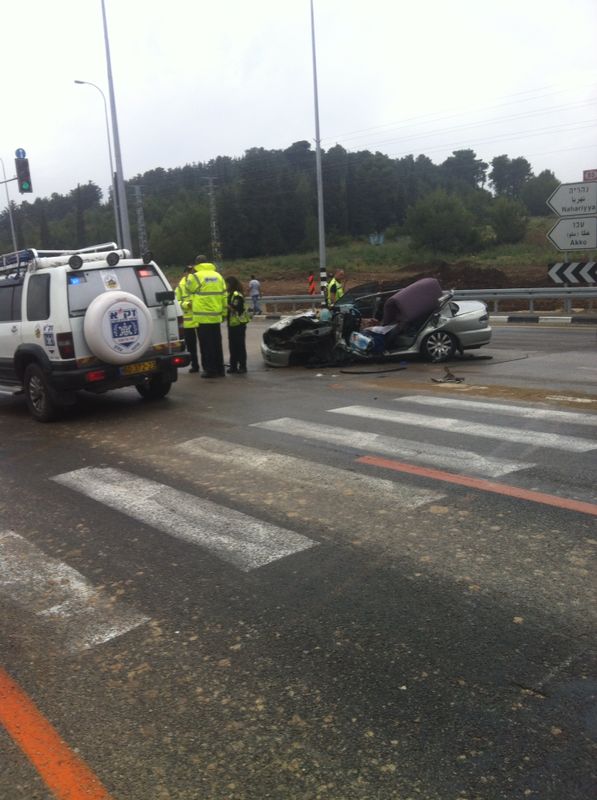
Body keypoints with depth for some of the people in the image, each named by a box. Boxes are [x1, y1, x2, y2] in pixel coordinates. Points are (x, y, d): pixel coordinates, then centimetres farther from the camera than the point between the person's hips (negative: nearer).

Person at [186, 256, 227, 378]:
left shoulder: (196, 276, -9)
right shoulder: (218, 275, 10)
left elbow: (189, 289, 7)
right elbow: (224, 295, 10)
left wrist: (190, 275, 20)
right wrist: (224, 312, 16)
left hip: (203, 317, -6)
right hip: (216, 316, 6)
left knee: (206, 345, 0)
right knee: (216, 343, 13)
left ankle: (210, 369, 1)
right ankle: (219, 369, 19)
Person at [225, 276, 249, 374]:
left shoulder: (237, 295, -13)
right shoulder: (230, 294, 17)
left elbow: (236, 308, -21)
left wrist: (226, 305, -17)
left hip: (238, 324, -10)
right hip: (232, 323, 10)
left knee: (239, 345, -5)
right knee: (232, 345, 11)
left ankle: (242, 367, -1)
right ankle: (233, 366, 17)